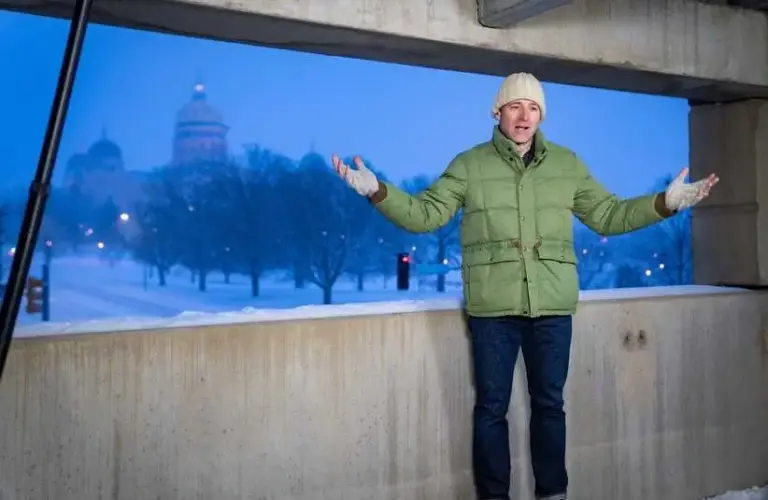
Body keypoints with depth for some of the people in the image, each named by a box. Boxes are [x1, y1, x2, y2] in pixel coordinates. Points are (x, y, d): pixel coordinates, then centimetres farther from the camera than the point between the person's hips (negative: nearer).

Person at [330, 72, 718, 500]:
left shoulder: (567, 164, 10)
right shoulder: (469, 164, 3)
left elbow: (608, 215, 14)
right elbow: (426, 214, -2)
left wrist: (666, 202, 4)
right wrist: (378, 191, -16)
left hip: (553, 308, 2)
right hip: (493, 308, -2)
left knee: (549, 404, 12)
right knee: (491, 407, 6)